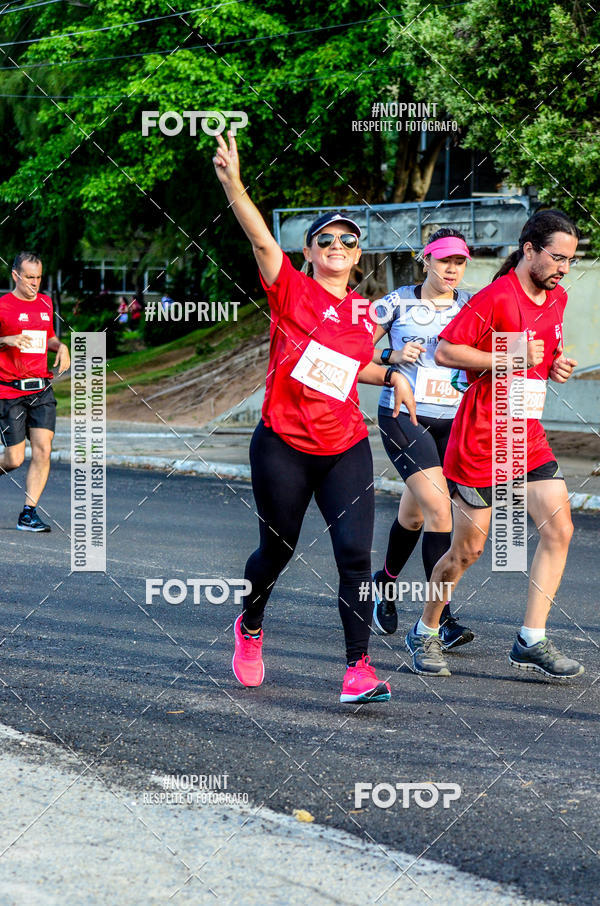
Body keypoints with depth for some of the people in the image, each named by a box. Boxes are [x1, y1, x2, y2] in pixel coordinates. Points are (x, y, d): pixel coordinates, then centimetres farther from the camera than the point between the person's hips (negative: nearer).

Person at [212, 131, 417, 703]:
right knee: (276, 551, 12)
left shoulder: (364, 316, 9)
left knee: (355, 554, -11)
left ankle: (358, 667, -8)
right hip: (282, 448, -3)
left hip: (344, 451, 3)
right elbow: (260, 238, -23)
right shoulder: (292, 291, -6)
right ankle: (250, 628, 42)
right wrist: (232, 184, -39)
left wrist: (391, 375, 9)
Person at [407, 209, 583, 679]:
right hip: (480, 438, -7)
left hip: (528, 437, 7)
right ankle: (424, 634, 20)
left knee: (559, 529, -6)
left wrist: (557, 365, 5)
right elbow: (444, 351, -18)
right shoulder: (495, 298, -16)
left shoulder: (557, 299, 10)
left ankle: (532, 641, -1)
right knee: (469, 548, 0)